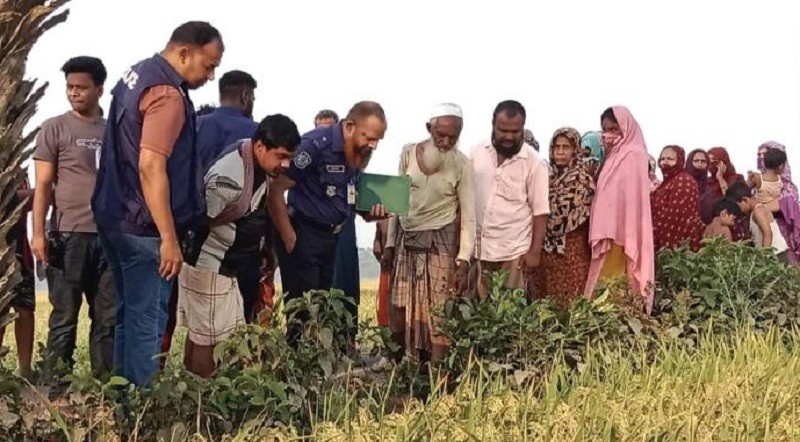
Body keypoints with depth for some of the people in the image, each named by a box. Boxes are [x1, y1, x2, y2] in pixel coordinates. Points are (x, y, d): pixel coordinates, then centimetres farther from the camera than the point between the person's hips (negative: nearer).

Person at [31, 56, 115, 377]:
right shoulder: (55, 128, 3)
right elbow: (43, 185, 0)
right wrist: (38, 233, -9)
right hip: (69, 235, -3)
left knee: (108, 318, 7)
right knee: (64, 317, 0)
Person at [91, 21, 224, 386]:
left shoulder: (137, 74, 13)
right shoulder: (167, 94, -18)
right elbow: (151, 168, -26)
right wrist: (169, 238, -24)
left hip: (115, 217, 10)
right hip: (142, 228, -10)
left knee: (129, 314, 16)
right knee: (147, 320, -3)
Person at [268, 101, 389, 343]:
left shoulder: (361, 153, 3)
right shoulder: (316, 144, -19)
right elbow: (275, 189, -19)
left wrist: (370, 211, -2)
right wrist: (289, 239, -17)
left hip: (331, 237, 8)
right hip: (302, 235, -8)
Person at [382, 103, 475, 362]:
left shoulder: (461, 165, -10)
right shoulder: (408, 153, -1)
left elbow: (469, 216, -8)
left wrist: (463, 261, -16)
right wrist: (390, 243, 8)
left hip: (440, 243, -3)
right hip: (407, 240, 4)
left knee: (437, 315, -5)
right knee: (401, 313, 7)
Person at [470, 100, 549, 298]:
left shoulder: (534, 162, -6)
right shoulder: (477, 152, 4)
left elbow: (540, 211, -5)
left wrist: (535, 251, -9)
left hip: (514, 252, -3)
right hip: (477, 248, 3)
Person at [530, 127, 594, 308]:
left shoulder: (583, 178, -4)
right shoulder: (548, 176, 11)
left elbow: (580, 216, -8)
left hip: (572, 249, -5)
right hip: (546, 248, 5)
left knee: (570, 302, -5)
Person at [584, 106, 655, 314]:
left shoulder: (633, 155, -10)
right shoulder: (614, 156, 17)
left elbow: (633, 196, -16)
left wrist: (627, 240, -20)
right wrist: (601, 234, 10)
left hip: (623, 234, -9)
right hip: (610, 232, 9)